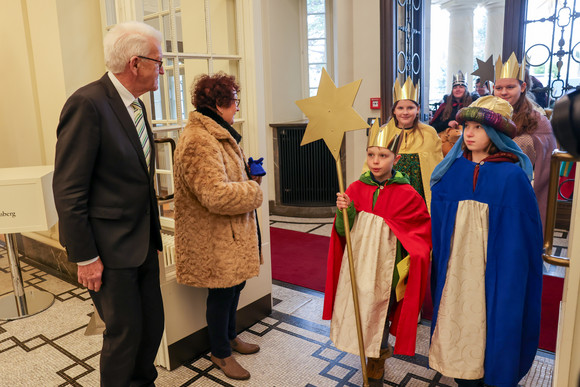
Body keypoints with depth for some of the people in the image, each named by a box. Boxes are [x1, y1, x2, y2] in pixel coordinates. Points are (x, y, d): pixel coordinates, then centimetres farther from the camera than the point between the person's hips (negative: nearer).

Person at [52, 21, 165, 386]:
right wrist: (85, 257, -16)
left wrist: (152, 232, 15)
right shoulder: (87, 104, -18)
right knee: (124, 331, 6)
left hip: (144, 242, 8)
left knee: (152, 324, 17)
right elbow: (68, 190, -18)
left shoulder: (136, 105, 10)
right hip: (111, 247, -8)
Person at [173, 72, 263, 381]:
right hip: (213, 238, -10)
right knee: (221, 292, 7)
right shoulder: (199, 142, -25)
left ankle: (230, 336, 44)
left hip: (229, 232, 10)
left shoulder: (216, 133, 11)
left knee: (234, 286, 22)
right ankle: (220, 353, 30)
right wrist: (254, 190, -16)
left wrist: (249, 174, 5)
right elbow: (217, 196, -31)